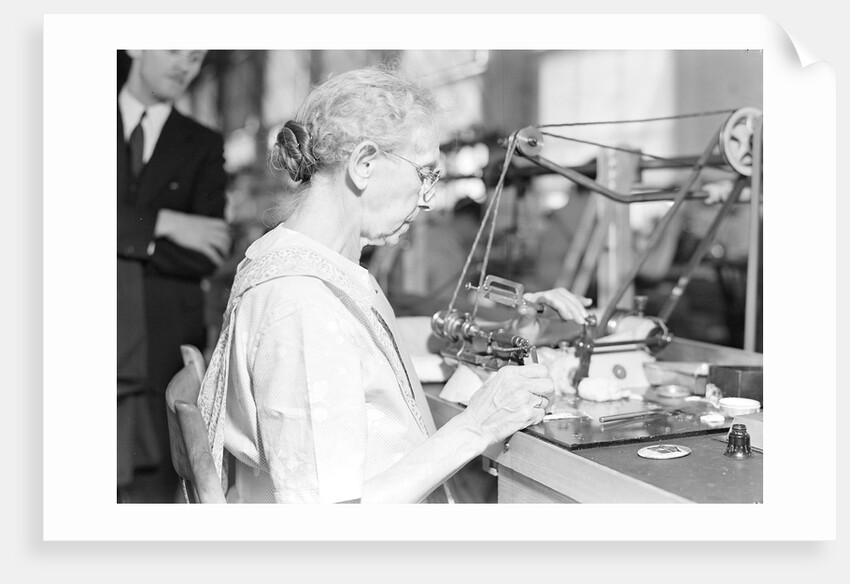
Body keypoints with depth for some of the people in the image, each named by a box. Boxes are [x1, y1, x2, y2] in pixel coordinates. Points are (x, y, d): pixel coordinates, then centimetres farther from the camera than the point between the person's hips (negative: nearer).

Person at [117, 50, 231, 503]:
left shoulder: (203, 146, 10)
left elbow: (206, 256, -1)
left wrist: (128, 239, -10)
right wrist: (162, 223, -14)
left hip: (166, 346, 1)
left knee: (160, 484, 3)